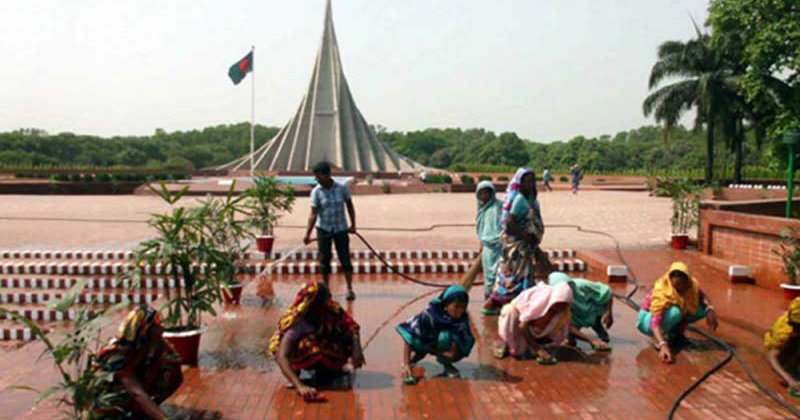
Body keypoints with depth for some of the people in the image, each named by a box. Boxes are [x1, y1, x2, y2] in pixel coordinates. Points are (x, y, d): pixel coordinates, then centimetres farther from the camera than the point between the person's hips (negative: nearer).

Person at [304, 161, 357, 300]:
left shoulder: (342, 189, -8)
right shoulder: (316, 192, -10)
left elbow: (350, 206, 6)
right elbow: (313, 214, -13)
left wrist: (353, 225, 2)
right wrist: (308, 233, -21)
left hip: (341, 229, 0)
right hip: (323, 229, 0)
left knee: (345, 258, -1)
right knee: (324, 259, 5)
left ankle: (350, 289, 7)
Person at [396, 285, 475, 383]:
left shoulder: (463, 318, -23)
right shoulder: (429, 315, -32)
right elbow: (409, 338, -34)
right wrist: (406, 364, -39)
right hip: (426, 342, 0)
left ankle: (447, 364, -5)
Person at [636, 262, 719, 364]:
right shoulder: (661, 292, -35)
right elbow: (655, 322, -43)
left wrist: (710, 309, -26)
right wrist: (663, 345, -58)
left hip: (668, 316, 6)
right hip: (649, 318, -6)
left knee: (704, 308, -15)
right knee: (675, 312, -37)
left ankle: (676, 332, -2)